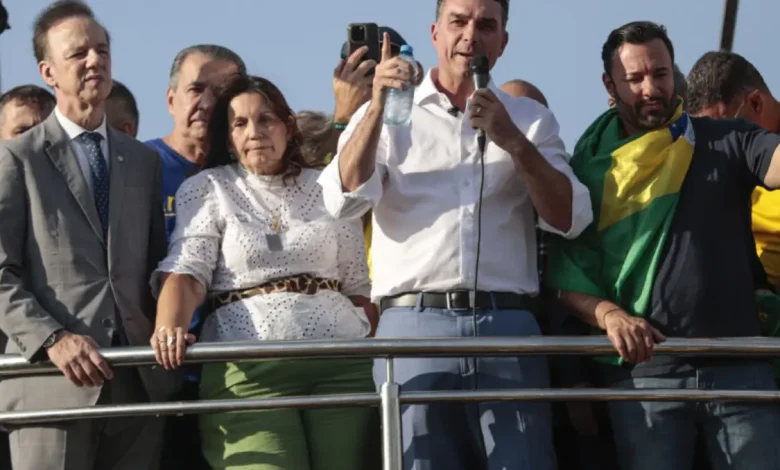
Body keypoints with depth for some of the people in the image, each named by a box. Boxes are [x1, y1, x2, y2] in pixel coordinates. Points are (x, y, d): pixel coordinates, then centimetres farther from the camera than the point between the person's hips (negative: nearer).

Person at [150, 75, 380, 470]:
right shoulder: (206, 189, 9)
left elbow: (358, 286, 18)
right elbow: (186, 270, -4)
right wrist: (170, 327, -23)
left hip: (343, 362, 3)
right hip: (247, 366, -2)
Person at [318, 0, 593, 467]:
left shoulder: (531, 118, 16)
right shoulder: (390, 114, 14)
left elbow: (571, 219, 4)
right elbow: (345, 200, -3)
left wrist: (514, 142, -7)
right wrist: (378, 106, -12)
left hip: (508, 327, 1)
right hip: (414, 327, -1)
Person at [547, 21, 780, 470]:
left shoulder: (727, 142, 7)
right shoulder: (592, 168, 9)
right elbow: (567, 272, 5)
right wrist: (608, 314, -15)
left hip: (739, 365, 0)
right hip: (644, 371, 0)